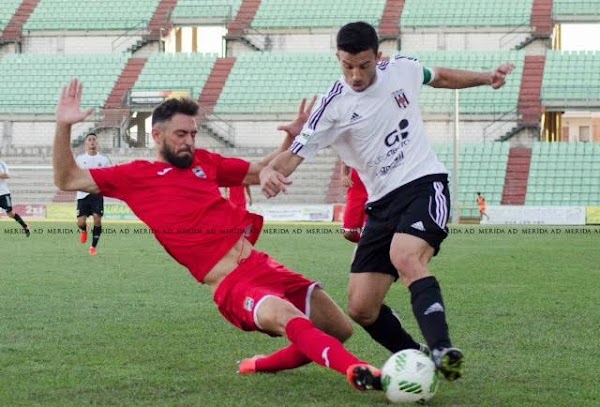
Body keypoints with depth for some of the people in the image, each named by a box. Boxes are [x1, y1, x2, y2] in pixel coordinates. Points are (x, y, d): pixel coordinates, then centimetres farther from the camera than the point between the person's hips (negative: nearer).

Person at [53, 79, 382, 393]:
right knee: (288, 318, -36)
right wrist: (64, 127, -7)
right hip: (231, 287, -7)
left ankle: (262, 364, 22)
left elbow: (262, 173, 30)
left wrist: (292, 137, 16)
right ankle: (356, 370, -53)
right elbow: (67, 180, 5)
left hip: (261, 265, 7)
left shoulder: (205, 162, 19)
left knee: (340, 329, 3)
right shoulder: (136, 176, 6)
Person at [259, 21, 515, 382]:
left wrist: (486, 78, 19)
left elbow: (440, 77, 25)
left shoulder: (403, 69, 1)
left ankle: (442, 351, -45)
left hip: (425, 184, -3)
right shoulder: (335, 107, -6)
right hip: (383, 203, 3)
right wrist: (270, 173, -33)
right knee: (361, 308, -3)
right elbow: (294, 155, -12)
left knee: (405, 257, -35)